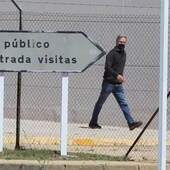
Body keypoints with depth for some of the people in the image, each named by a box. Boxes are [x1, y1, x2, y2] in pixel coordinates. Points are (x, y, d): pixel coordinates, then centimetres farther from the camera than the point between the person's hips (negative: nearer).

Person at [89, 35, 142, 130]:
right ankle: (93, 123, 12)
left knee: (124, 103, -3)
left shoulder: (124, 53, 15)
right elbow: (107, 67, -19)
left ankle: (131, 123, -11)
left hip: (118, 84, 7)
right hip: (109, 82, -7)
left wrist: (122, 76, 10)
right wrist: (117, 75, -28)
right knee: (100, 103, 4)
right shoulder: (112, 53, -10)